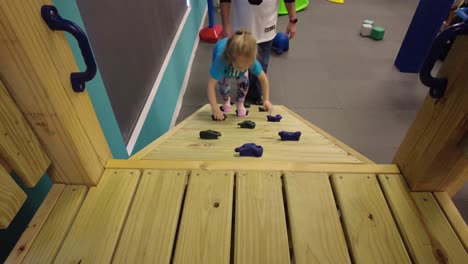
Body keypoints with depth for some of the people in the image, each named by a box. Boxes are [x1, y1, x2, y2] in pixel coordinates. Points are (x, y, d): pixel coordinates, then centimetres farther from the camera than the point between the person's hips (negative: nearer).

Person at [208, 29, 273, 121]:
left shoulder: (251, 60, -41)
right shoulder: (220, 60, -48)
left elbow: (263, 79, -27)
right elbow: (211, 84, -43)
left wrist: (266, 100, -31)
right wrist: (215, 109, -45)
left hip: (242, 58, 1)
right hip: (222, 55, -1)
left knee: (244, 82, -13)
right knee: (223, 83, -11)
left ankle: (240, 103, 18)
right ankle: (226, 101, 23)